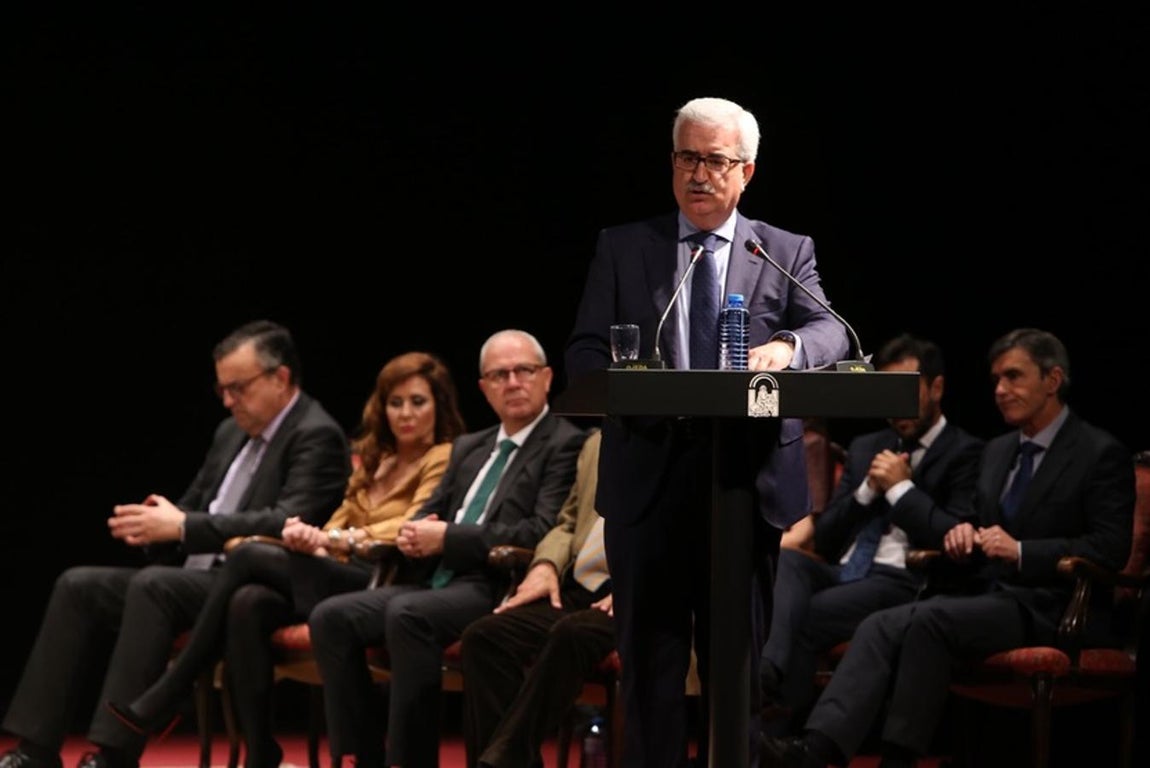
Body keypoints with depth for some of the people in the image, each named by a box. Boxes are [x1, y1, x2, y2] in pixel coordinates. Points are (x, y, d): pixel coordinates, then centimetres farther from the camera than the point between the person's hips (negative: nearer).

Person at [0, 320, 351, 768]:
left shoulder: (317, 437, -8)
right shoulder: (231, 432, 19)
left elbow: (289, 523, -22)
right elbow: (193, 507, 24)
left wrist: (184, 527, -23)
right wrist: (156, 525, -2)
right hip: (197, 577, 9)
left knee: (153, 586, -33)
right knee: (78, 585, -7)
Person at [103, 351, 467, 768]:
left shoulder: (443, 460, 4)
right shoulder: (372, 459, 26)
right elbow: (343, 519, 17)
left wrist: (335, 540, -23)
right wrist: (312, 538, -8)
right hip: (341, 576, 6)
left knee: (248, 556, -21)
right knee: (248, 605, -27)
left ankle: (164, 700, -18)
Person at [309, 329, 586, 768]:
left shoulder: (565, 446, -1)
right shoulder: (469, 448, 24)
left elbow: (542, 533, -14)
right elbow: (431, 514, 24)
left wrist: (447, 538, -13)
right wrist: (413, 534, -2)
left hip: (496, 589, -8)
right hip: (436, 582, 8)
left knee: (407, 615, -35)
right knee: (331, 618, -12)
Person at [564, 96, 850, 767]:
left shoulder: (788, 253, 9)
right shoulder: (623, 248, 10)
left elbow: (832, 332, -5)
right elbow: (583, 354, 5)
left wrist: (789, 346, -29)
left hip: (749, 480, 0)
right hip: (650, 480, 0)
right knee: (651, 659, 2)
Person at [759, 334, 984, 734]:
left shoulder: (965, 453, 5)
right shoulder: (866, 448, 25)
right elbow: (824, 539, 20)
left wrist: (901, 487, -4)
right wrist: (869, 488, 4)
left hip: (904, 582, -6)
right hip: (843, 573, 6)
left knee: (802, 618, -30)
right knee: (786, 559, -29)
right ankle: (771, 678, -47)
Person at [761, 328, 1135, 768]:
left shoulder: (1102, 455, -2)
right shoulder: (997, 452, 22)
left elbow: (1110, 549, -11)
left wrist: (1021, 551, -20)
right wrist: (964, 535, 2)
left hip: (1047, 610, -7)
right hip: (985, 596, 7)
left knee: (927, 621, -31)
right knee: (881, 627, -21)